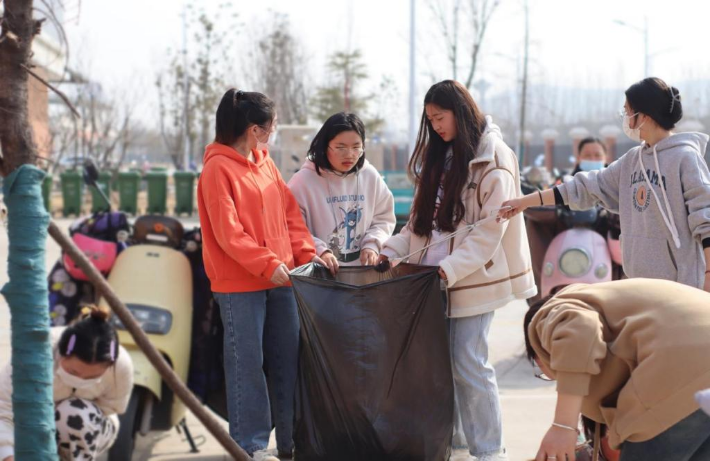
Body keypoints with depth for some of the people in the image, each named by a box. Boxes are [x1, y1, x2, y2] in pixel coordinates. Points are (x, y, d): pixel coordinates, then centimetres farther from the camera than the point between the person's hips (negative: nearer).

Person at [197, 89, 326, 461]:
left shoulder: (266, 164, 12)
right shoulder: (218, 168, -10)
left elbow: (290, 213, 13)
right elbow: (227, 232, -15)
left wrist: (307, 252, -1)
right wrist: (268, 264, -19)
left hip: (280, 279, 7)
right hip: (240, 284, -7)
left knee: (286, 360, 10)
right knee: (247, 364, -1)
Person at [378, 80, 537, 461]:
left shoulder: (492, 160, -7)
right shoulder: (437, 157, 16)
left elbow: (490, 229, -14)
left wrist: (449, 269, -21)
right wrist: (390, 251, 5)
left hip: (471, 279, -6)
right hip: (433, 278, 7)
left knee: (468, 365, -6)